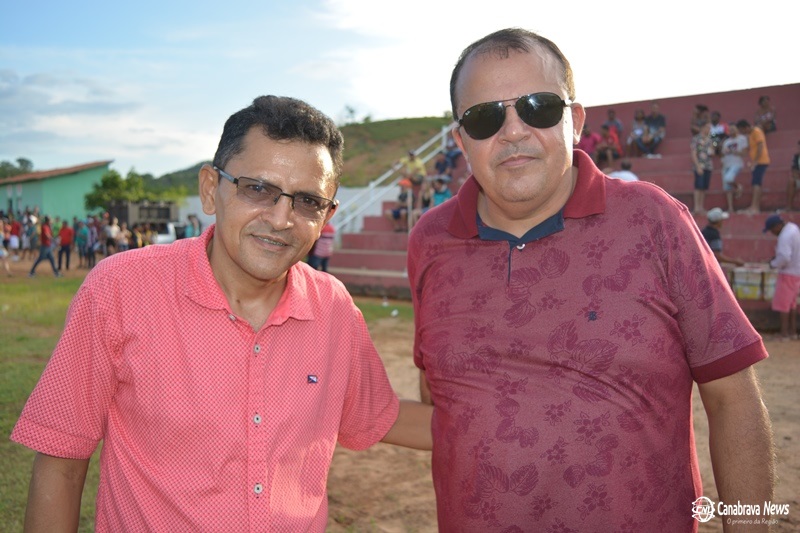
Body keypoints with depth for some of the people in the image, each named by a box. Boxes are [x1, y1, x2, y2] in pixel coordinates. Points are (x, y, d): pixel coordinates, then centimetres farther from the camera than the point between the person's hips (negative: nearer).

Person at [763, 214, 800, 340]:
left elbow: (784, 258, -31)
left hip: (788, 273, -10)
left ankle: (784, 334, 1)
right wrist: (777, 257, 9)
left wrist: (774, 264, -12)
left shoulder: (785, 236, -23)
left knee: (782, 303, -3)